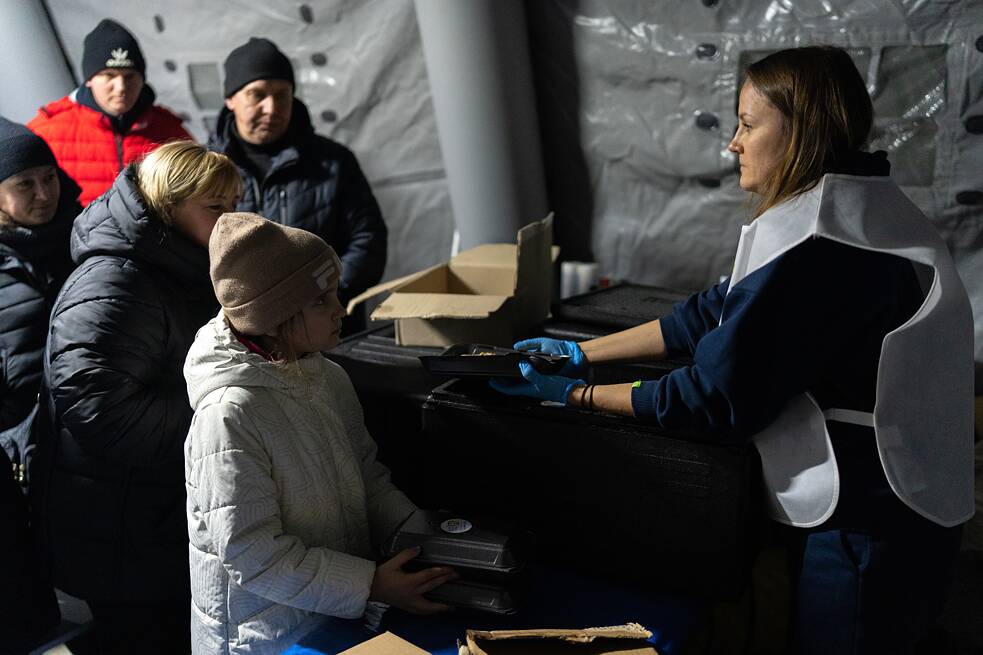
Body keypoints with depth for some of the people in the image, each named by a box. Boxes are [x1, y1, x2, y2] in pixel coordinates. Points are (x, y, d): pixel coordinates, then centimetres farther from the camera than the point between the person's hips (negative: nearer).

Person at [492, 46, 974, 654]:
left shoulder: (818, 245, -27)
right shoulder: (850, 208, 5)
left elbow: (716, 396, -22)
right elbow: (719, 312, 6)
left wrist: (575, 394, -11)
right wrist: (581, 352, 6)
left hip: (864, 530, -9)